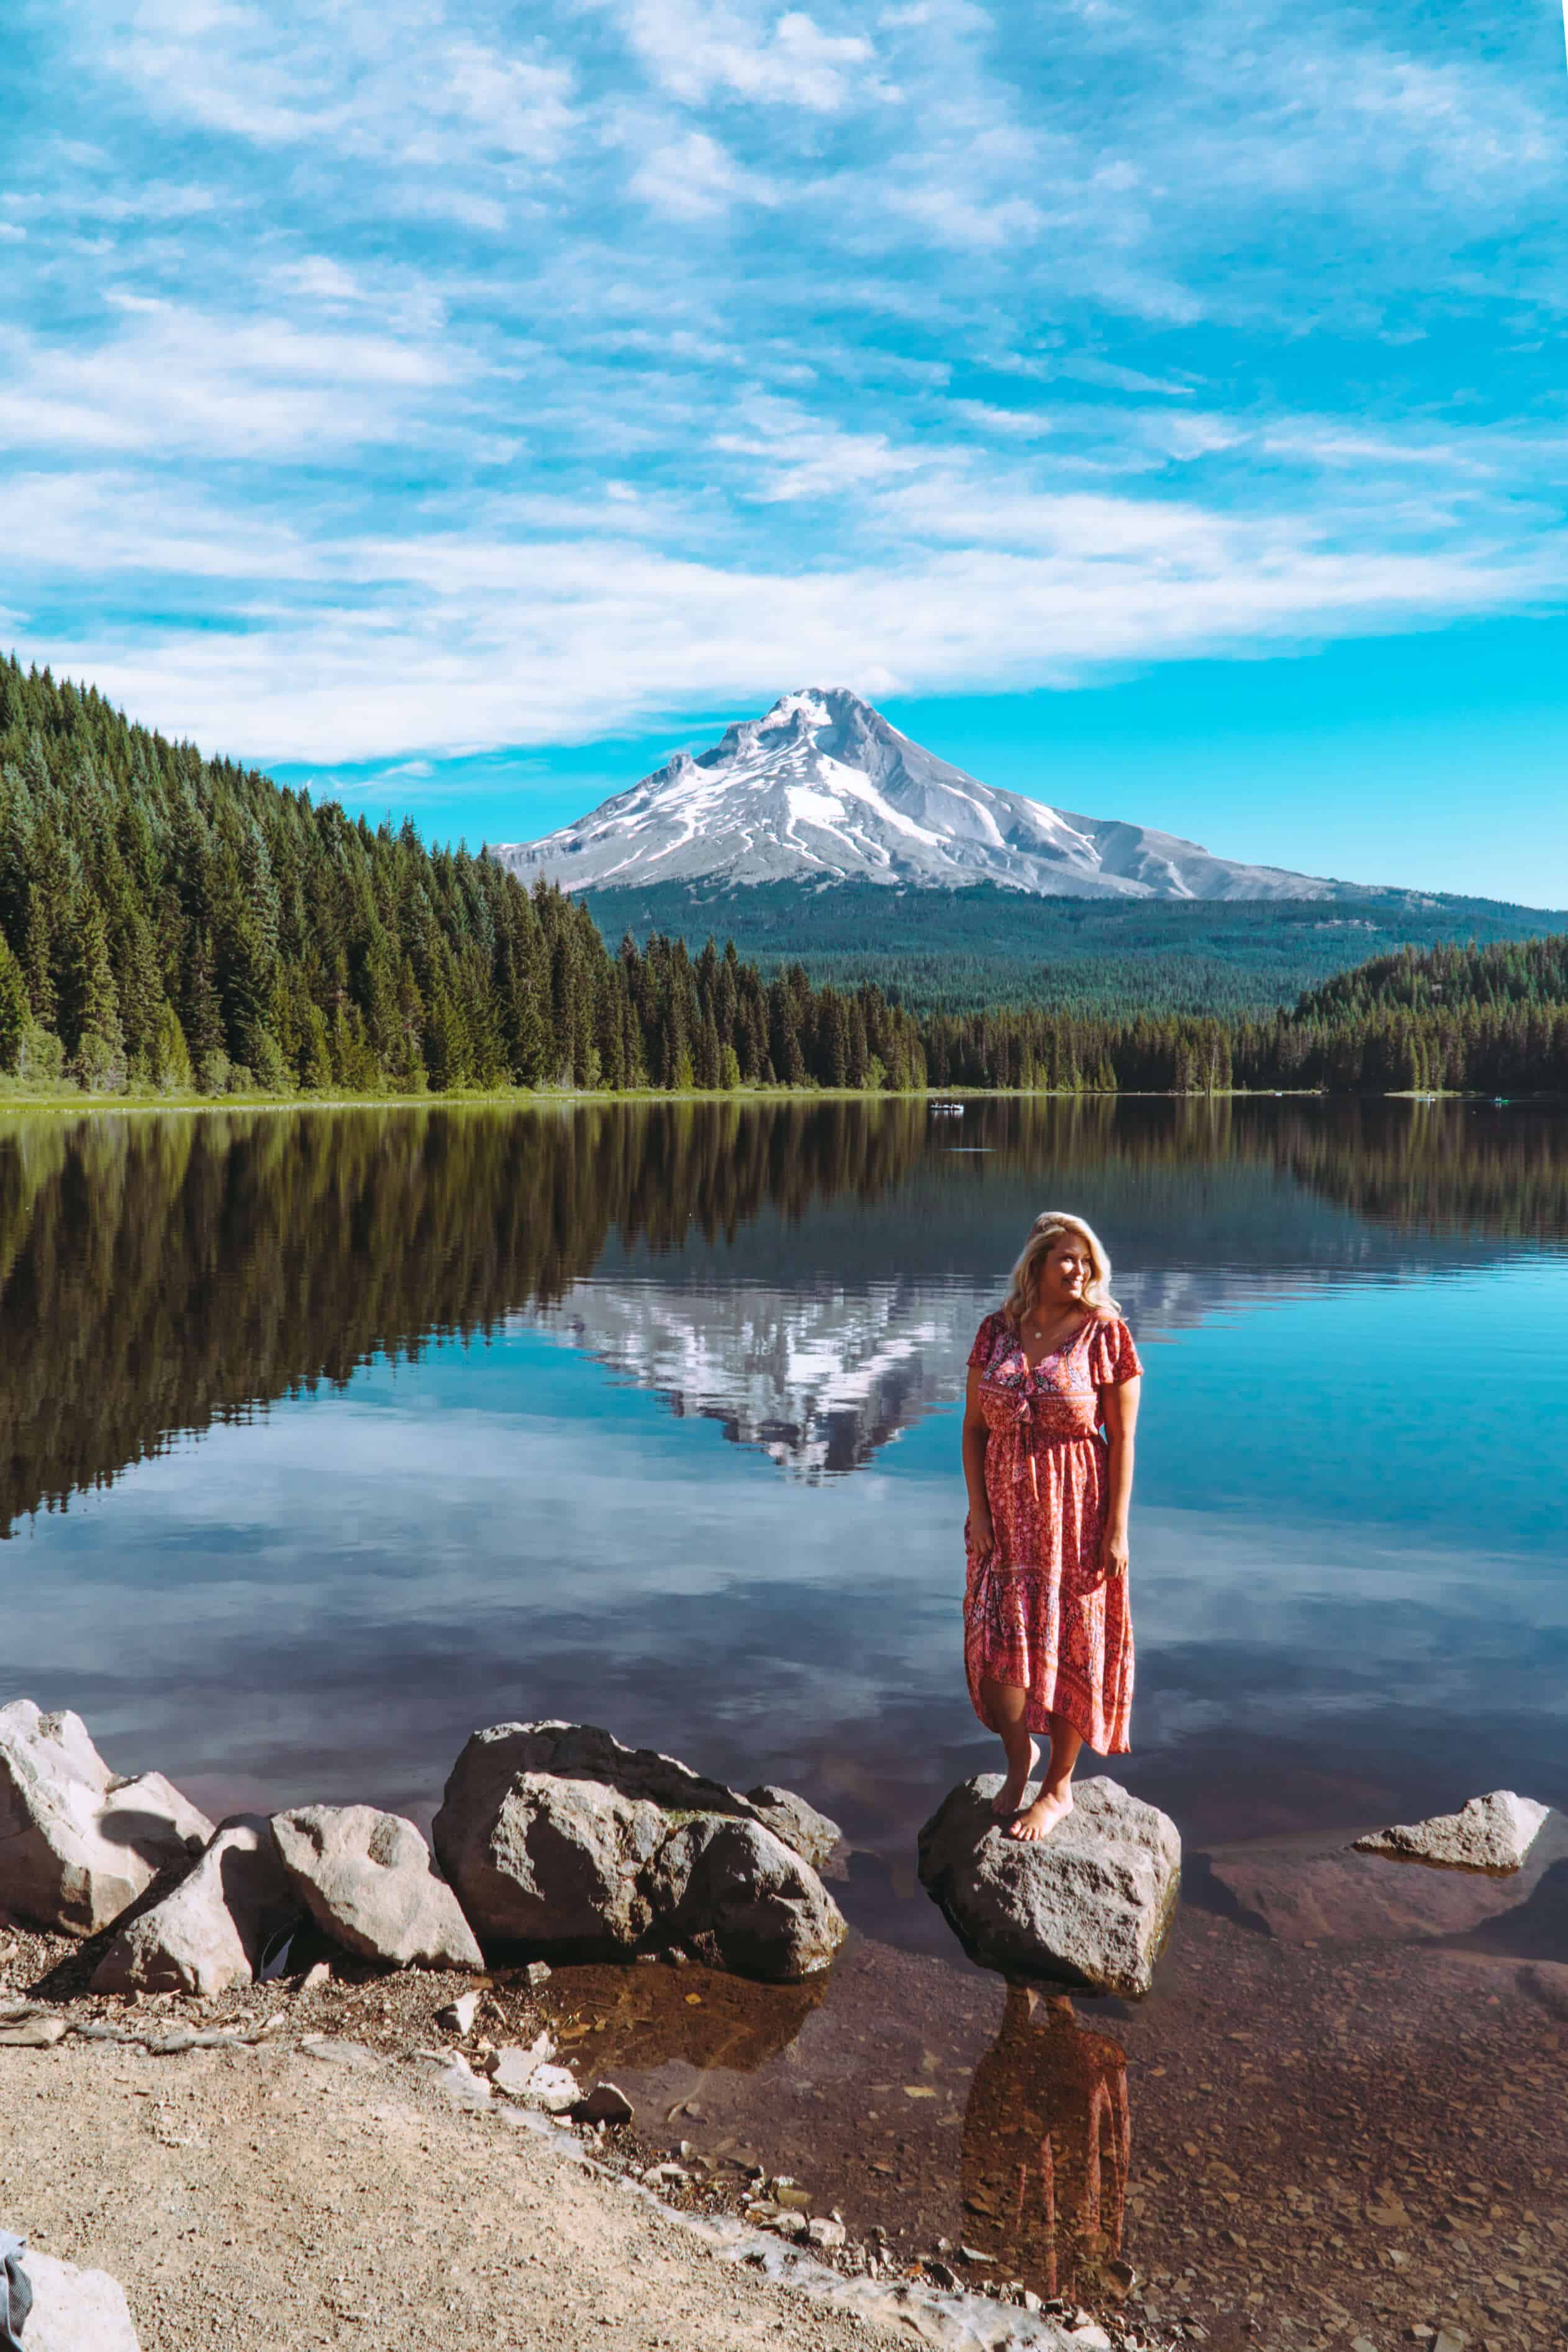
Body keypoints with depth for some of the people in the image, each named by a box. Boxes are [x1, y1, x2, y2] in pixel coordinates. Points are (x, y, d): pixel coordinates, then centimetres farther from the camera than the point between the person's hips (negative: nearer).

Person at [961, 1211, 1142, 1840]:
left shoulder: (1103, 1333, -8)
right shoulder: (997, 1331, 1)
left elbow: (1123, 1438, -8)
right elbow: (974, 1427, 5)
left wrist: (1117, 1529, -11)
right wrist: (977, 1511, -2)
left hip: (1076, 1512, -3)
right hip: (1006, 1512, 3)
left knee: (1072, 1646, 6)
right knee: (996, 1639, 2)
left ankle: (1060, 1786, 24)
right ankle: (1019, 1755, 29)